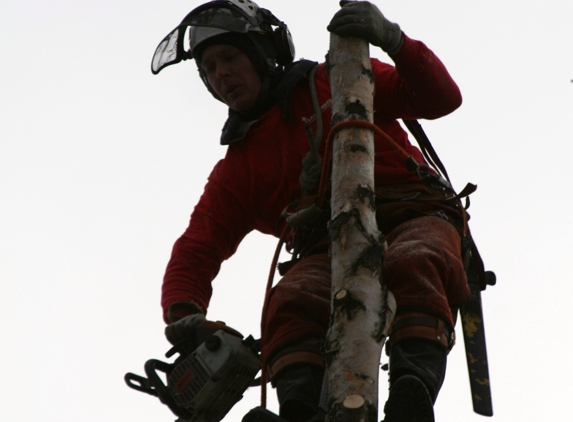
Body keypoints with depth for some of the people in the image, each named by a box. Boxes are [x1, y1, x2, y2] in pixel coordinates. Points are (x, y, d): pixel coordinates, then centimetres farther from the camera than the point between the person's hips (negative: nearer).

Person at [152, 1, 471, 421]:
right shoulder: (235, 170, 26)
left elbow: (442, 98, 9)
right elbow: (195, 252, 16)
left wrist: (392, 38, -10)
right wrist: (184, 315, -7)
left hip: (414, 217, -2)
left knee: (412, 265, -37)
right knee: (291, 304, -32)